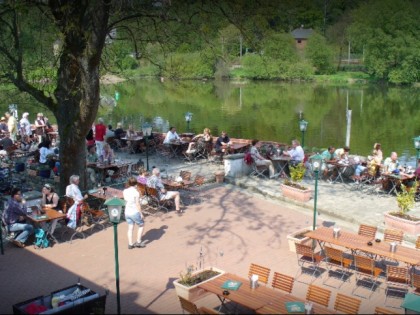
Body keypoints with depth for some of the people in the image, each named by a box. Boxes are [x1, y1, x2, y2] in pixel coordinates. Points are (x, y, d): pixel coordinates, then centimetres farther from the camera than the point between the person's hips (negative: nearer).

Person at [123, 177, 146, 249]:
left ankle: (130, 244, 16)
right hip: (135, 212, -6)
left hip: (127, 212, 6)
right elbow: (138, 204, -18)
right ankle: (138, 242, 14)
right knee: (141, 225, 14)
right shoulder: (136, 192, -18)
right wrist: (141, 214, -8)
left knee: (130, 228, 15)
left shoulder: (125, 191, 0)